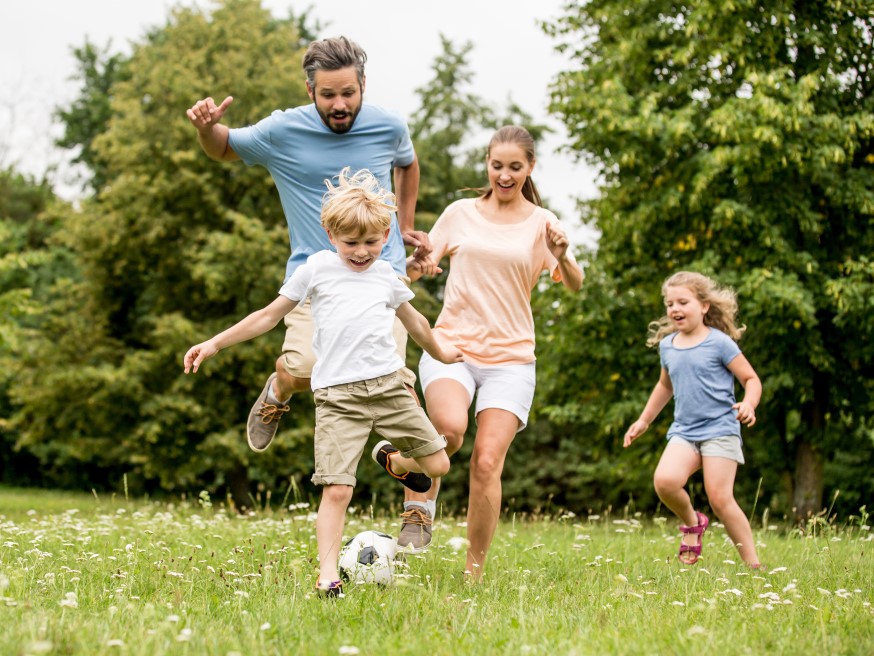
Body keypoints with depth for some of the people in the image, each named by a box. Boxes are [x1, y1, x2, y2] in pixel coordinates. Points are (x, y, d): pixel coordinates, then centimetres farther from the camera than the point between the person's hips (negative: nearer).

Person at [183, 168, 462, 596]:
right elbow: (270, 315, 11)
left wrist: (439, 352, 49)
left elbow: (413, 320, 34)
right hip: (337, 395, -3)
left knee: (437, 465, 3)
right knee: (337, 489, -14)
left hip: (388, 384, 4)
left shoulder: (386, 275, 15)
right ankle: (327, 575, -6)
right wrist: (215, 343, 8)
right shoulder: (317, 268, 6)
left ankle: (393, 460, 35)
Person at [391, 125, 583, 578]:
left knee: (487, 463, -10)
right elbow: (417, 266, 15)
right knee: (450, 426, -31)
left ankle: (474, 571, 3)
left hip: (510, 357, 0)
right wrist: (417, 265, -9)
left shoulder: (541, 223, 5)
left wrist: (563, 258, -29)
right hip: (451, 345, 0)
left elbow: (574, 285, -7)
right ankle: (419, 506, -7)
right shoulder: (461, 214, 8)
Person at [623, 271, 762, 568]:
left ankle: (752, 563, -1)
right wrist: (644, 420, 33)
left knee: (720, 498, -14)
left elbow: (751, 379, -2)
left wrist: (749, 404, -23)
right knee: (665, 480, -23)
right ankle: (692, 522, 7)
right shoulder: (667, 346, 12)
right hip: (684, 432, 4)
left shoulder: (719, 342, -5)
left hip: (720, 430, -4)